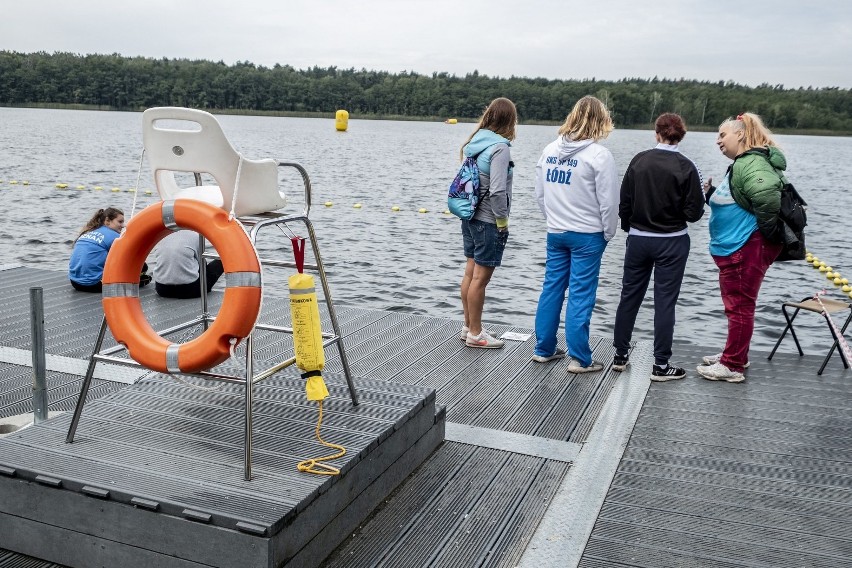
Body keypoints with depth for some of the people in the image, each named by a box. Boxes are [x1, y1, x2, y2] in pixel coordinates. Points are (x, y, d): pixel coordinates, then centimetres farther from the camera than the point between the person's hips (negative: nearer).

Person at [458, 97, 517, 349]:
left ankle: (468, 327, 26)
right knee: (480, 277, 0)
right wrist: (502, 220, -11)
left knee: (471, 273, 15)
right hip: (488, 222, -8)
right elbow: (497, 190, -23)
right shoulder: (500, 147, -17)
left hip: (470, 218, 8)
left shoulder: (474, 143, 7)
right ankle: (475, 334, 9)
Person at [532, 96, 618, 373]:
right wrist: (608, 233, 2)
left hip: (555, 233, 5)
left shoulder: (550, 150, 4)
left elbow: (540, 194, 10)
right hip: (587, 236, -5)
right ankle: (580, 359, 7)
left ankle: (543, 349, 22)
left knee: (551, 290, 12)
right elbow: (609, 202, -11)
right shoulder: (599, 155, -13)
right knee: (581, 296, 0)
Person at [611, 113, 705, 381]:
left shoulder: (639, 160, -4)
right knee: (665, 301, 4)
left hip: (638, 238, 3)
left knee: (629, 296, 14)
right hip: (671, 242, -2)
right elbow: (693, 213, -10)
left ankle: (620, 354, 23)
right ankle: (661, 364, 9)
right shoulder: (685, 167, -11)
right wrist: (697, 196, 10)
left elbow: (624, 202, 1)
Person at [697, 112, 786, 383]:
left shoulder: (751, 164, -17)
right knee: (737, 305, 19)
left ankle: (732, 366, 5)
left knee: (739, 306, -3)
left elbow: (769, 198, -31)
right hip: (735, 248, 11)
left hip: (748, 249, -11)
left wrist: (765, 231, -20)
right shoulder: (741, 163, 17)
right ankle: (734, 355, 32)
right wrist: (712, 193, 8)